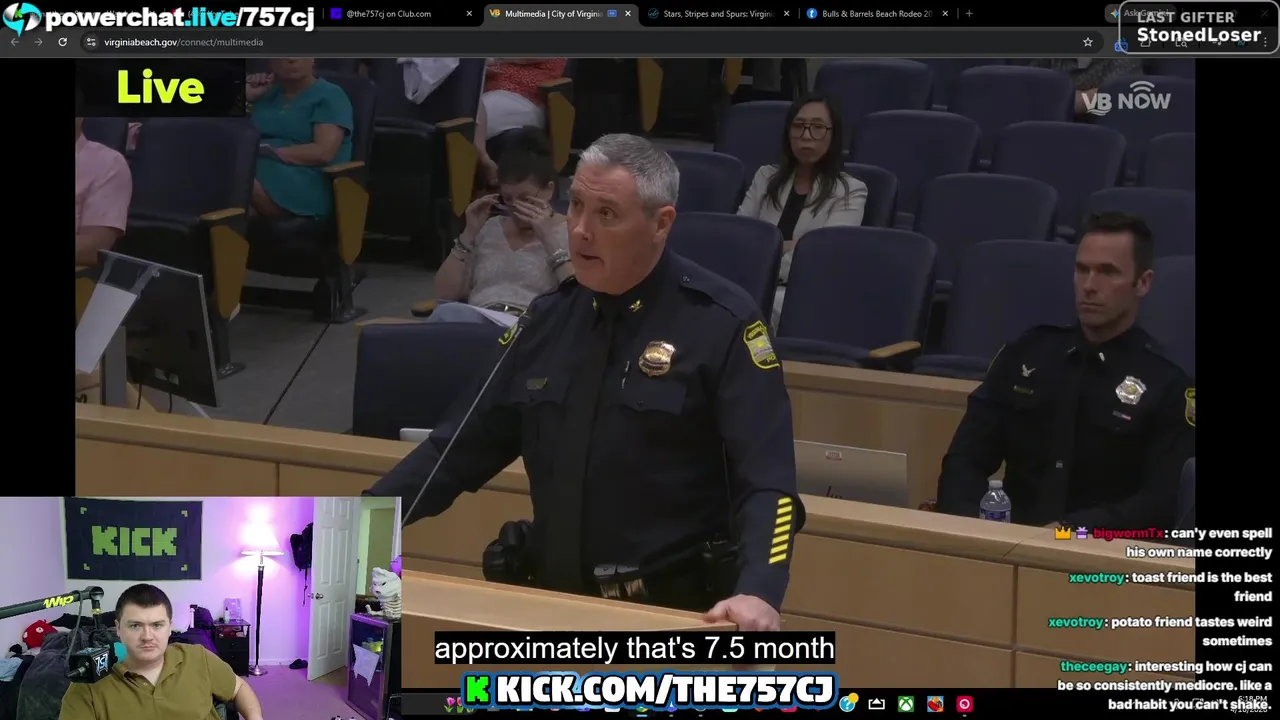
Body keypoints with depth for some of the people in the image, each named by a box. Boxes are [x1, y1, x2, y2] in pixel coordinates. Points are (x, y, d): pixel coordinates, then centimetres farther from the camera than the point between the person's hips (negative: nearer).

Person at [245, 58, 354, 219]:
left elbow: (323, 153, -10)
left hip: (308, 184, -5)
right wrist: (245, 99, 10)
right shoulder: (266, 93, 26)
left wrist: (267, 152, -15)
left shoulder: (330, 96, 7)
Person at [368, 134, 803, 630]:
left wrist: (758, 593, -32)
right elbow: (466, 445, 13)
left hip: (676, 611, -4)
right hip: (555, 600, 4)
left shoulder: (721, 324, -9)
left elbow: (766, 481, -15)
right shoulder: (550, 317, 8)